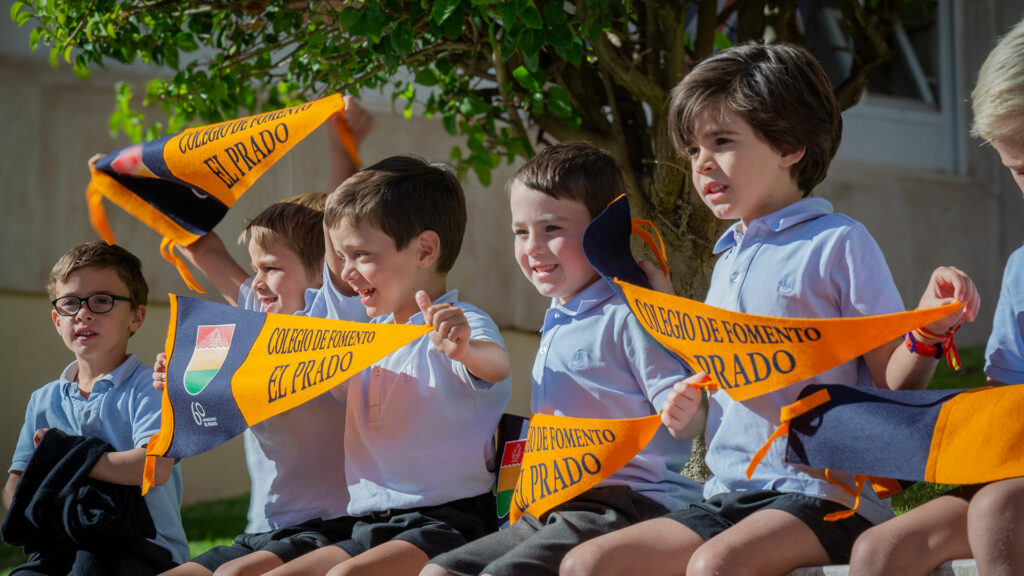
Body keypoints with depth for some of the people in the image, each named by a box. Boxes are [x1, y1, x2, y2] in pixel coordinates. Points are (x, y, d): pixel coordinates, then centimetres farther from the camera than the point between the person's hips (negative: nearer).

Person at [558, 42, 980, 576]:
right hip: (730, 492, 7)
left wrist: (932, 326, -22)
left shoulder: (838, 243, -2)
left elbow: (891, 383, -5)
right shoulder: (728, 261, 20)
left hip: (822, 494, -7)